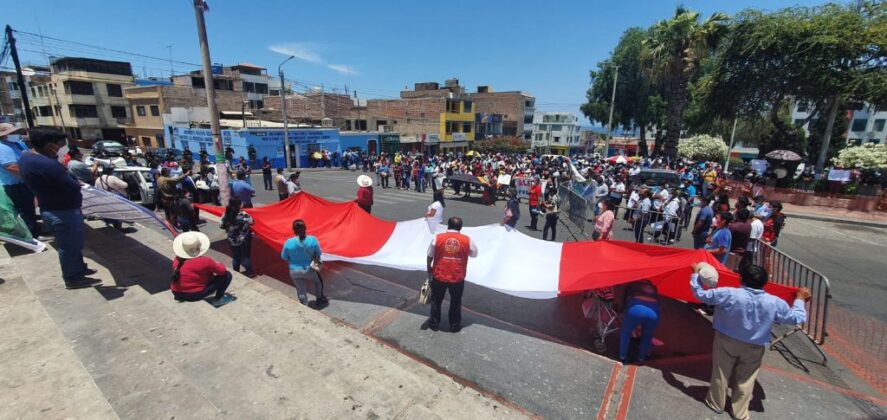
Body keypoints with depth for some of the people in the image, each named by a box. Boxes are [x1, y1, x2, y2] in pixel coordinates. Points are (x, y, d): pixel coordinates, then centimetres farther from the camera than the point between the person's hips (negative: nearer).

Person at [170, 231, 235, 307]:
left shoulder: (177, 260, -4)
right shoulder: (204, 261, -22)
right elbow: (222, 270, -9)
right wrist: (217, 264, 12)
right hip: (195, 295, -7)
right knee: (227, 275, -2)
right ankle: (218, 299, 3)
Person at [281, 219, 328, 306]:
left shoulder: (288, 242, -18)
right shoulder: (313, 240, -20)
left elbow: (284, 257, -4)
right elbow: (318, 254, -8)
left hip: (294, 271, 1)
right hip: (309, 269, -1)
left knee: (301, 291, 19)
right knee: (318, 281, 29)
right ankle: (319, 300, 42)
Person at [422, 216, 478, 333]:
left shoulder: (437, 238, -8)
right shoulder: (467, 240, -8)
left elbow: (430, 256, 1)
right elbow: (474, 254, 9)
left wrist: (429, 269, 16)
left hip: (439, 276, 0)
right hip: (458, 278, 0)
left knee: (436, 301, 21)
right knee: (456, 302, 19)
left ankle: (434, 323, 34)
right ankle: (455, 326, 33)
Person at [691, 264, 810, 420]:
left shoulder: (729, 294, -25)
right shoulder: (774, 303, -15)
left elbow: (701, 295, -18)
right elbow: (797, 318, 1)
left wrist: (695, 274, -4)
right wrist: (800, 299, 16)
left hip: (726, 342, -2)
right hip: (754, 348, 2)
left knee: (721, 375, 16)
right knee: (745, 381, 18)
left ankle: (716, 404, 34)